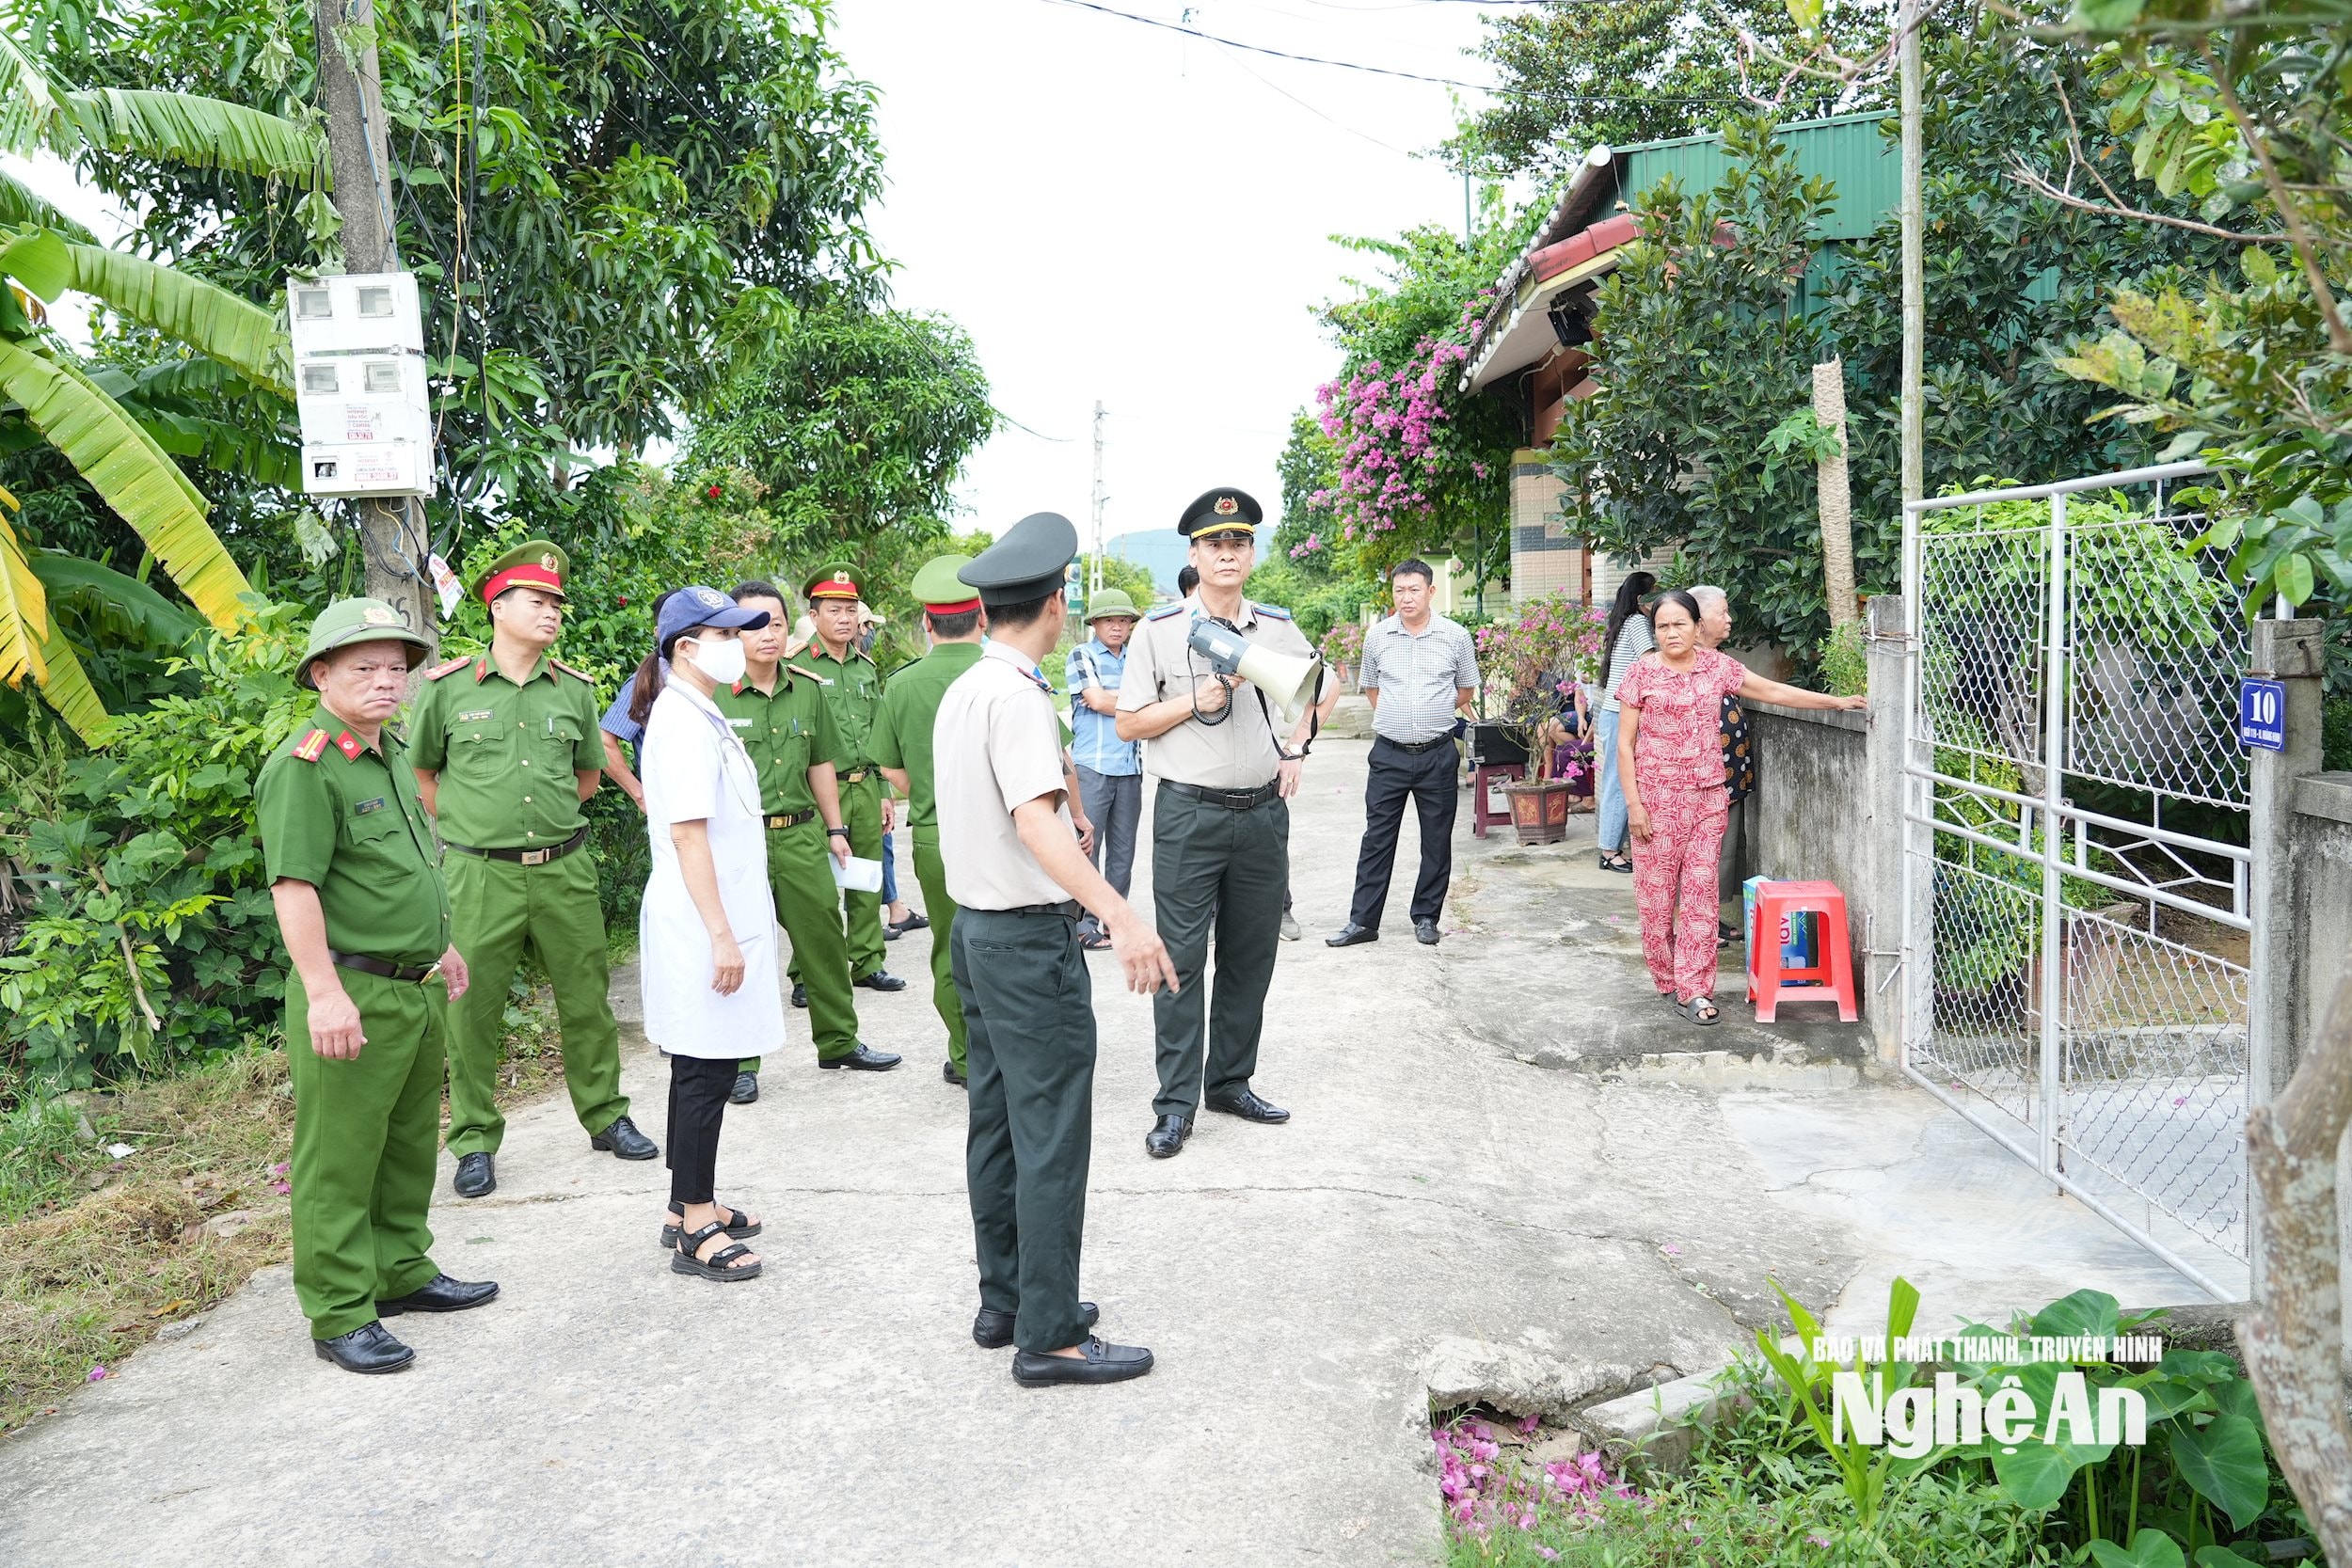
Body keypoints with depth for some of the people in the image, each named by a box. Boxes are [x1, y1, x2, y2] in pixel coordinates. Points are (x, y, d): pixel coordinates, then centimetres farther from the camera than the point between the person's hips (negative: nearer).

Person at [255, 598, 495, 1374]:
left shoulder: (391, 754, 14)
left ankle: (402, 1272, 34)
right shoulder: (303, 766, -15)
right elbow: (294, 886, -21)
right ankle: (339, 1316, 10)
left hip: (420, 989, 9)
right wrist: (325, 994, -26)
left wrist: (442, 946, 27)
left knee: (411, 1144, 19)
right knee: (339, 1160, 1)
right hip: (353, 996, -9)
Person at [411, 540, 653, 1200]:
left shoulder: (575, 689, 6)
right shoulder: (447, 687, -2)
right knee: (473, 1009, 3)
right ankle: (475, 1140, 18)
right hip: (480, 875, -2)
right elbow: (420, 773, 9)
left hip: (565, 869, 3)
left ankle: (606, 1116, 26)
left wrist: (546, 815, 11)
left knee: (586, 998, 10)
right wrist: (469, 824, 4)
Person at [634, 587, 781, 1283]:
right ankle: (694, 1228, 6)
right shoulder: (682, 721, -16)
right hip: (702, 927, -10)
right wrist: (721, 935, -22)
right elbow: (687, 833, -21)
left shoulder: (702, 716, 14)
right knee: (705, 1071, -3)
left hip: (720, 919, 10)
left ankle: (693, 1204, 25)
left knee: (704, 1068, 15)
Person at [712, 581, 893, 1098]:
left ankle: (839, 1040, 29)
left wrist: (834, 829, 17)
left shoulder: (808, 689, 8)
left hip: (801, 833, 5)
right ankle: (740, 1061, 16)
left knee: (824, 936, 12)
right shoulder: (713, 692, -8)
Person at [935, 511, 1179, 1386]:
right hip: (1030, 937, -10)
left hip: (976, 927, 10)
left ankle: (1005, 1302, 26)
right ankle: (1048, 1336, 3)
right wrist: (1121, 917, -42)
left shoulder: (961, 691, 10)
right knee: (1052, 1139, -4)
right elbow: (1038, 822, -31)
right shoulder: (1018, 697, -18)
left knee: (998, 1125, 16)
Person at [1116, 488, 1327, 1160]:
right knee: (1181, 959, -2)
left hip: (1263, 812, 4)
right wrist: (1197, 702, -14)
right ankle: (1176, 1104, 6)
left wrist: (1295, 751, 14)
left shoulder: (1277, 628, 6)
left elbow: (1317, 686, 25)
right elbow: (1127, 724, -2)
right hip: (1189, 814, -4)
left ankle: (1231, 1083, 26)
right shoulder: (1159, 630, -5)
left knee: (1251, 957, 11)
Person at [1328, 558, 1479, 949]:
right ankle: (1363, 921, 7)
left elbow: (1466, 691, 12)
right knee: (1377, 839, 2)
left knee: (1437, 840, 7)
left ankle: (1425, 917, 20)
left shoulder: (1455, 636, -1)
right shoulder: (1377, 635, 2)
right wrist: (1395, 717, 9)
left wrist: (1433, 712, 7)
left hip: (1438, 755, 0)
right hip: (1389, 753, 1)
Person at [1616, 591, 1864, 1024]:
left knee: (1700, 892, 0)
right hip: (1657, 797, -3)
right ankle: (1667, 981, 20)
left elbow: (1774, 691, 12)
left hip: (1707, 796, 3)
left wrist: (1837, 701, 8)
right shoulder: (1642, 672, -4)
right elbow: (1625, 744, -4)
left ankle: (1694, 989, 4)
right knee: (1657, 894, 2)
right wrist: (1633, 804, -9)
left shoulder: (1717, 666, 6)